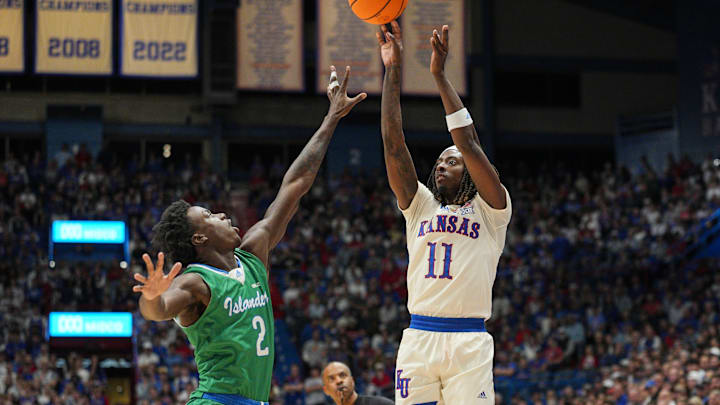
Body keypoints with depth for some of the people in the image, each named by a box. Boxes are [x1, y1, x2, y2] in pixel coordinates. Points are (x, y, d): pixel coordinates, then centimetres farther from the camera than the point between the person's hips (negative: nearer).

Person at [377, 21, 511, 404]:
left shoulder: (489, 211, 8)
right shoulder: (421, 206, 18)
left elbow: (468, 142, -4)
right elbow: (393, 144, 9)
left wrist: (440, 75, -6)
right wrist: (393, 70, 3)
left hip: (468, 341, -3)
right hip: (417, 339, 3)